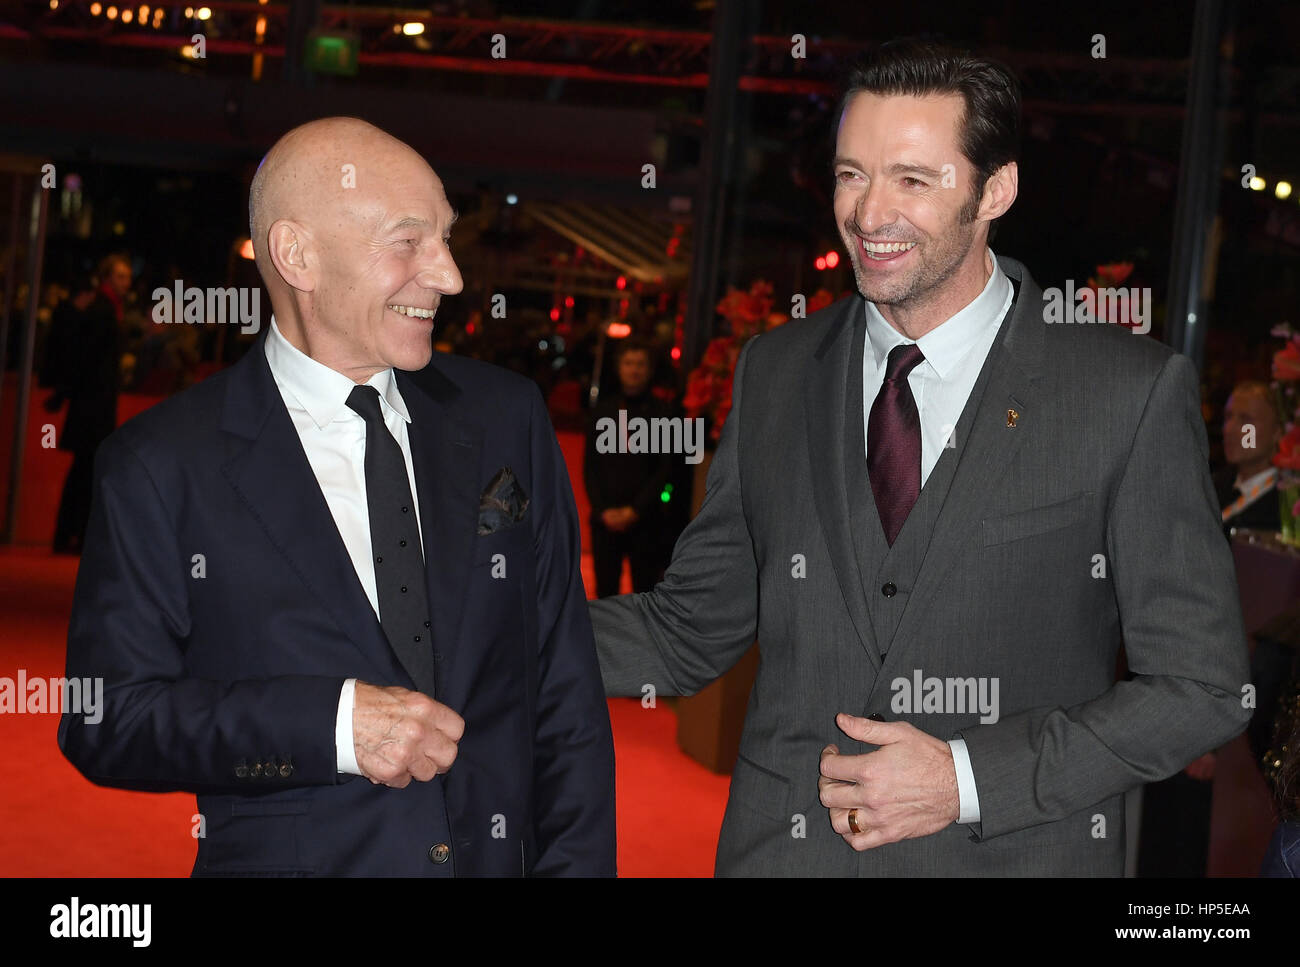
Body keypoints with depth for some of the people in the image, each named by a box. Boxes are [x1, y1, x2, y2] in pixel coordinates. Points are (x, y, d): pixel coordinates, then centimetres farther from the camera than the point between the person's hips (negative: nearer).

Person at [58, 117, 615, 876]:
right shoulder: (161, 469, -9)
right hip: (287, 856, -3)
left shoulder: (509, 417, 1)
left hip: (500, 855, 4)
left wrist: (574, 864, -7)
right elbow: (105, 721, -11)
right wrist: (332, 722, -21)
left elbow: (566, 694, 1)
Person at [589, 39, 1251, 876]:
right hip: (784, 847, 4)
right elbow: (691, 631, 6)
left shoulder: (1131, 392, -9)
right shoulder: (774, 374, 3)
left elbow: (1202, 687, -8)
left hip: (1010, 853, -3)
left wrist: (968, 778, -15)